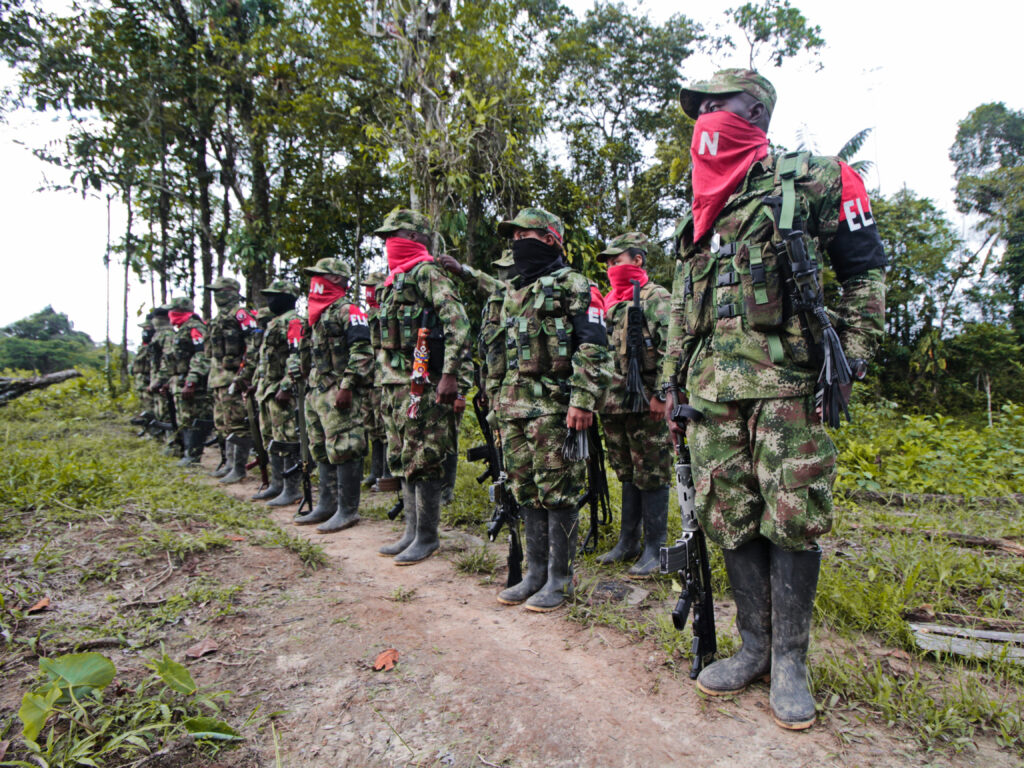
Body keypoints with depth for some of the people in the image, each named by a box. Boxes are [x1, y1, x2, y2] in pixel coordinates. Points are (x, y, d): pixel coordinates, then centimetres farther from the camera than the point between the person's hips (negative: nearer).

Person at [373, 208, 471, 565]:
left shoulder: (426, 272, -9)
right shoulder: (393, 279, 20)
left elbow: (458, 322, -21)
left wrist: (450, 374, -25)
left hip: (422, 385, -10)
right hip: (394, 384, 10)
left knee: (422, 462, -3)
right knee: (401, 460, 14)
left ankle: (427, 537, 10)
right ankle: (412, 531, 25)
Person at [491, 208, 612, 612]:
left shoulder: (574, 286, -3)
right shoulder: (513, 293, 21)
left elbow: (594, 348, -12)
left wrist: (582, 400, -20)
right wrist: (499, 402, 21)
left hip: (555, 408, -8)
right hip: (515, 408, 8)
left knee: (558, 492, -1)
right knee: (526, 491, 11)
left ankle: (560, 578, 12)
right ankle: (535, 573, 23)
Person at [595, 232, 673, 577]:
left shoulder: (658, 299, -4)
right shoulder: (611, 303, 18)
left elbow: (671, 352, -13)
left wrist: (661, 395, -20)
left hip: (646, 405, -7)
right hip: (614, 404, 7)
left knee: (651, 477, 0)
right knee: (627, 475, 15)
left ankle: (654, 548, 11)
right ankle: (628, 542, 25)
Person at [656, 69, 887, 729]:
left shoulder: (811, 181, 6)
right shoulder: (700, 213, 21)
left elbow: (867, 268, 7)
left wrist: (854, 353, -2)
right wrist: (672, 382, 18)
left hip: (786, 382, -5)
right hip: (712, 387, 5)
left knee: (790, 519, -4)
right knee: (730, 520, 6)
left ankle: (789, 661, 13)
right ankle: (755, 647, 20)